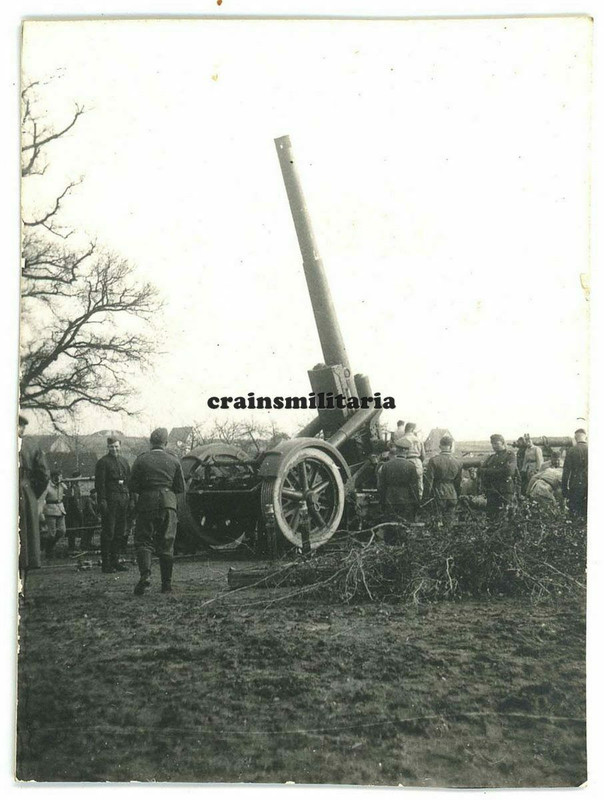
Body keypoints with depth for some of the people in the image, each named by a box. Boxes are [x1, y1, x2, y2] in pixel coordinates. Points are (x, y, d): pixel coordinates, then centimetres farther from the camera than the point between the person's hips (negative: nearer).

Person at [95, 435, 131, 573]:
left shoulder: (124, 461, 17)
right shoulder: (102, 462, -2)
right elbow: (100, 483, -8)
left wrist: (130, 498, 12)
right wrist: (102, 500, -15)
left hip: (123, 500, 6)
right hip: (110, 501, -6)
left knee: (120, 532, 9)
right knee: (108, 532, -4)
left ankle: (115, 560, 17)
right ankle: (106, 563, 1)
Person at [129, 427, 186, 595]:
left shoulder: (141, 460, -1)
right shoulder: (174, 461, 4)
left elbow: (133, 487, -2)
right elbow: (180, 488, 5)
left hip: (147, 504, -2)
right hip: (168, 504, 2)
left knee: (143, 541, 3)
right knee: (166, 543, 8)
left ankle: (145, 574, -20)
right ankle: (167, 583, 10)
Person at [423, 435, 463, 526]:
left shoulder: (434, 460, -10)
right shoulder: (459, 462, 2)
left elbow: (428, 481, -8)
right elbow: (459, 482, 10)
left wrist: (426, 497, -1)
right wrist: (457, 497, 20)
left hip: (438, 495, -3)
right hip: (453, 496, 3)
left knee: (438, 521, 3)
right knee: (450, 523, 9)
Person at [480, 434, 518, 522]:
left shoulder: (510, 454, 2)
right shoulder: (490, 457, 18)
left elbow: (509, 471, -14)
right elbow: (482, 471, 5)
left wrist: (490, 472, -8)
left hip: (505, 492, -5)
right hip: (491, 491, 5)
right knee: (490, 518, 4)